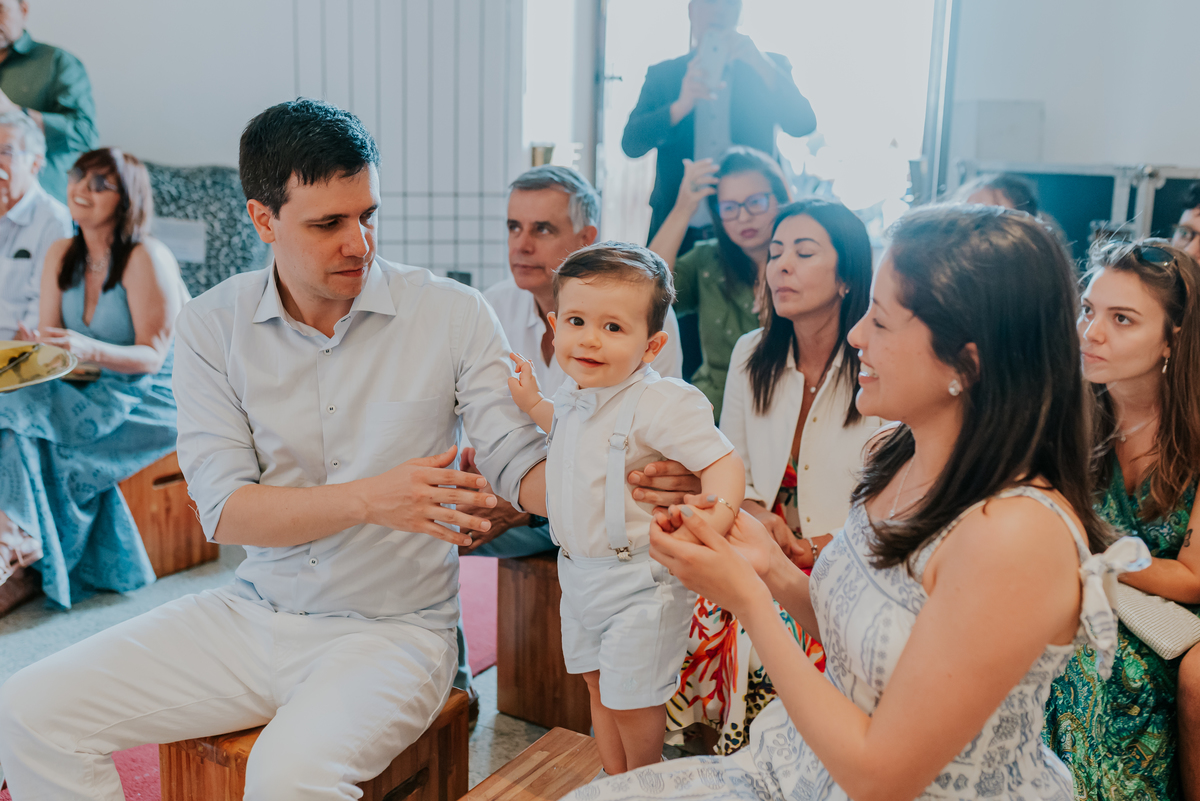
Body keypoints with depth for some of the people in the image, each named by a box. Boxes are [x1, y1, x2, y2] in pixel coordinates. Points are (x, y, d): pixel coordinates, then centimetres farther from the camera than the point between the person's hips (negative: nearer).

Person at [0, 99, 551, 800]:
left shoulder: (451, 314, -8)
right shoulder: (213, 324, -3)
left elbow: (522, 466, -11)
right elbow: (226, 510, -10)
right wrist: (371, 498, -25)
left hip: (392, 630, -3)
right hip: (252, 613, 4)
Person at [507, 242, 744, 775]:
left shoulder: (658, 403, -24)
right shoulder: (576, 394, 2)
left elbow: (722, 459, -30)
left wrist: (718, 515, -47)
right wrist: (532, 404, 15)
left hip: (637, 580, -8)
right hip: (578, 571, 8)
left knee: (633, 699, 7)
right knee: (597, 686, 21)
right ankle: (614, 782, 41)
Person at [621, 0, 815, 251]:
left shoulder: (768, 68, 11)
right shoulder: (662, 75, 11)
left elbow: (804, 124, -5)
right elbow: (631, 143, -3)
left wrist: (758, 61, -16)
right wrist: (680, 106, -21)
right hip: (677, 230, 1)